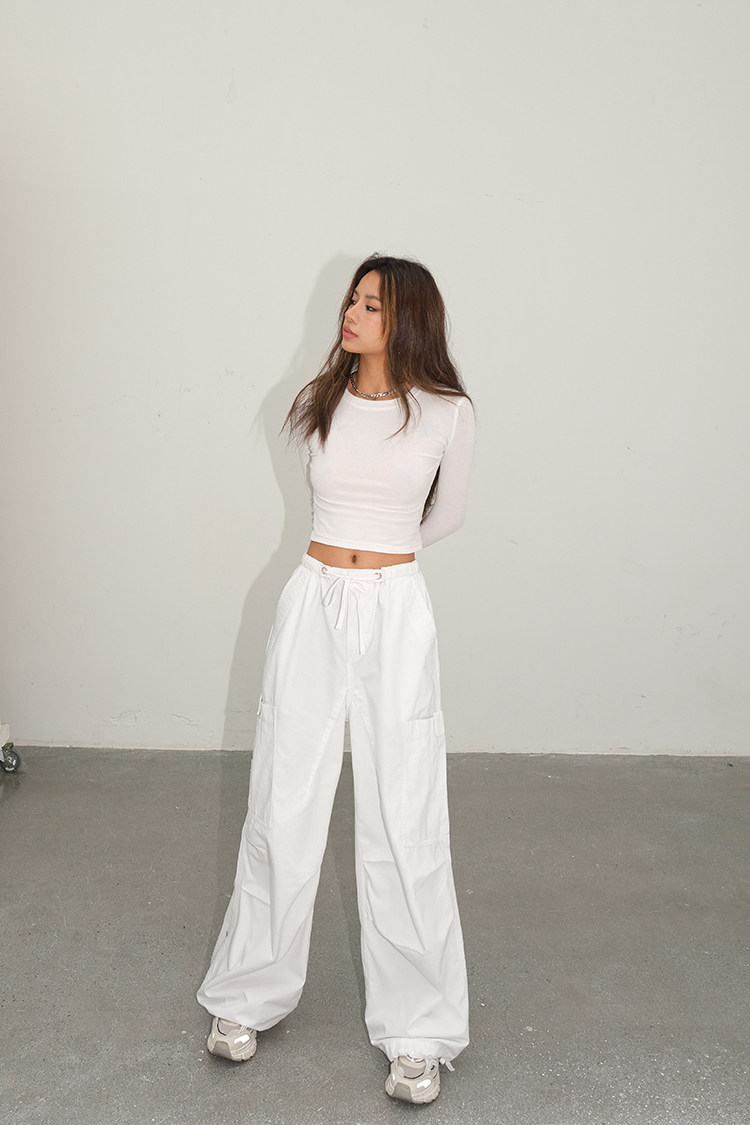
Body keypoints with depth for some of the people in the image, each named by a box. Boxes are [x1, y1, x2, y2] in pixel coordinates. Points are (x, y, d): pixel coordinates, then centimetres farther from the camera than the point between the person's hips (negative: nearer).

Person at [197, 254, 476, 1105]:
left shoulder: (447, 415, -3)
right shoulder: (316, 408, 4)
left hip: (396, 613, -2)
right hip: (312, 606, 3)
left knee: (403, 821, 0)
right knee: (283, 807, 9)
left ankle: (418, 1031, 15)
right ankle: (249, 995, 28)